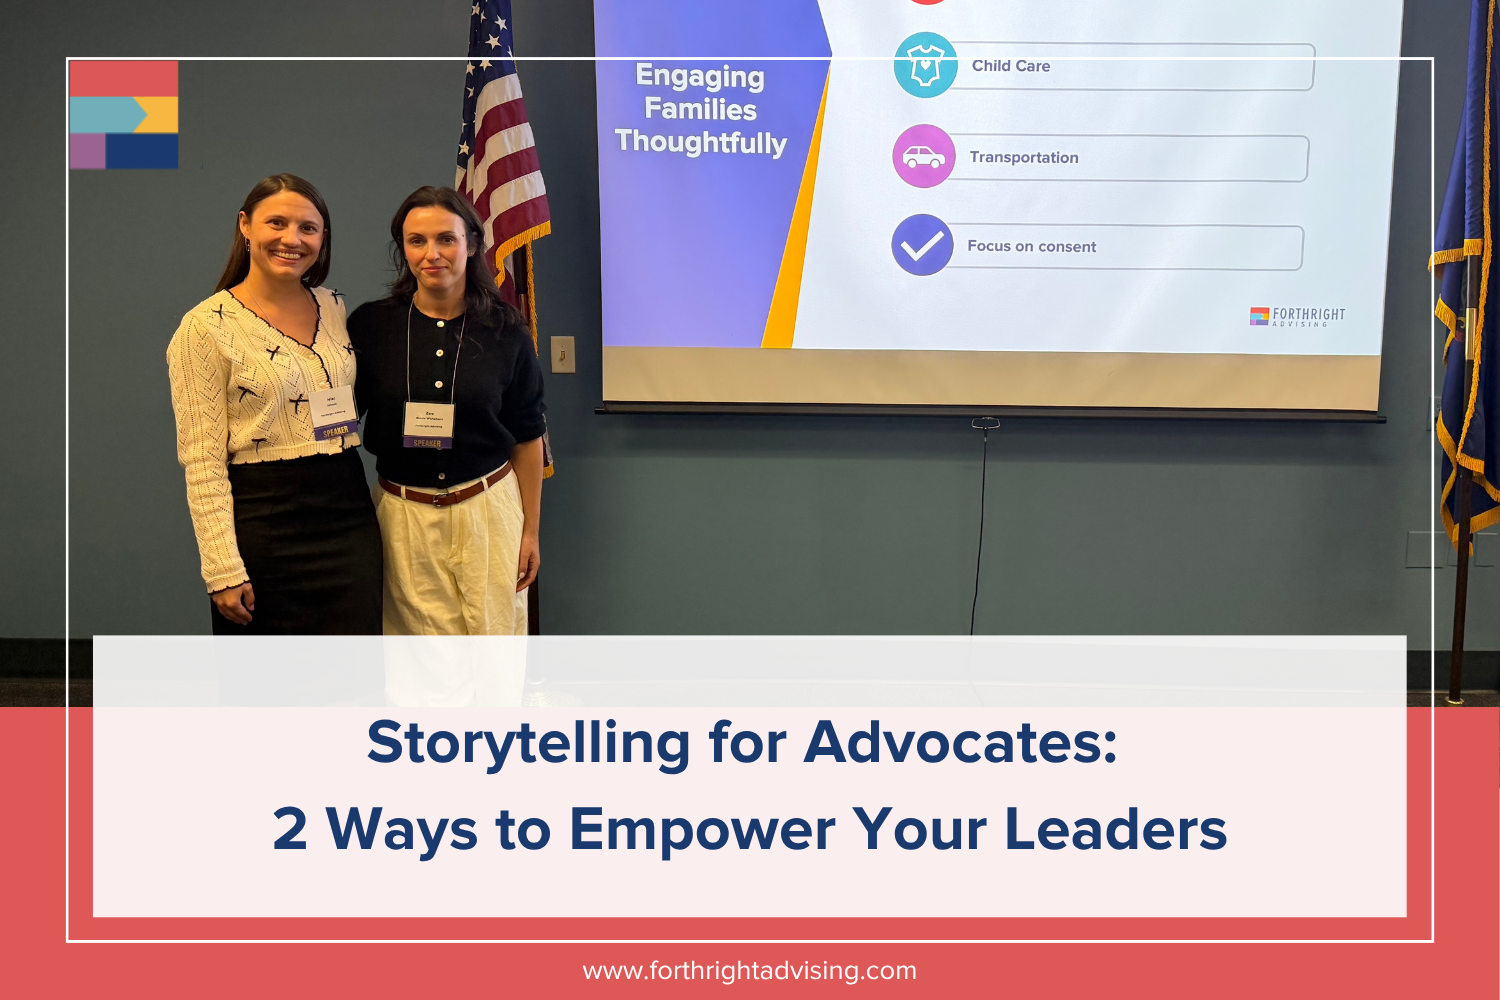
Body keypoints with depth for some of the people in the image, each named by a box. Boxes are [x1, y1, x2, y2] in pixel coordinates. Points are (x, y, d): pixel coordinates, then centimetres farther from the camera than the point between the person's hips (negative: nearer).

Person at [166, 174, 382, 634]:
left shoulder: (335, 308, 9)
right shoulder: (206, 326, -7)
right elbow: (202, 462, -9)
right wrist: (223, 570, -14)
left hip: (348, 514, 4)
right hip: (263, 522, -4)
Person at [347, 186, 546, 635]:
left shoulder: (506, 332, -1)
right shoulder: (370, 325, -1)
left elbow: (527, 438, 5)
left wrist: (531, 529, 5)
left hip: (488, 510, 0)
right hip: (403, 514, 0)